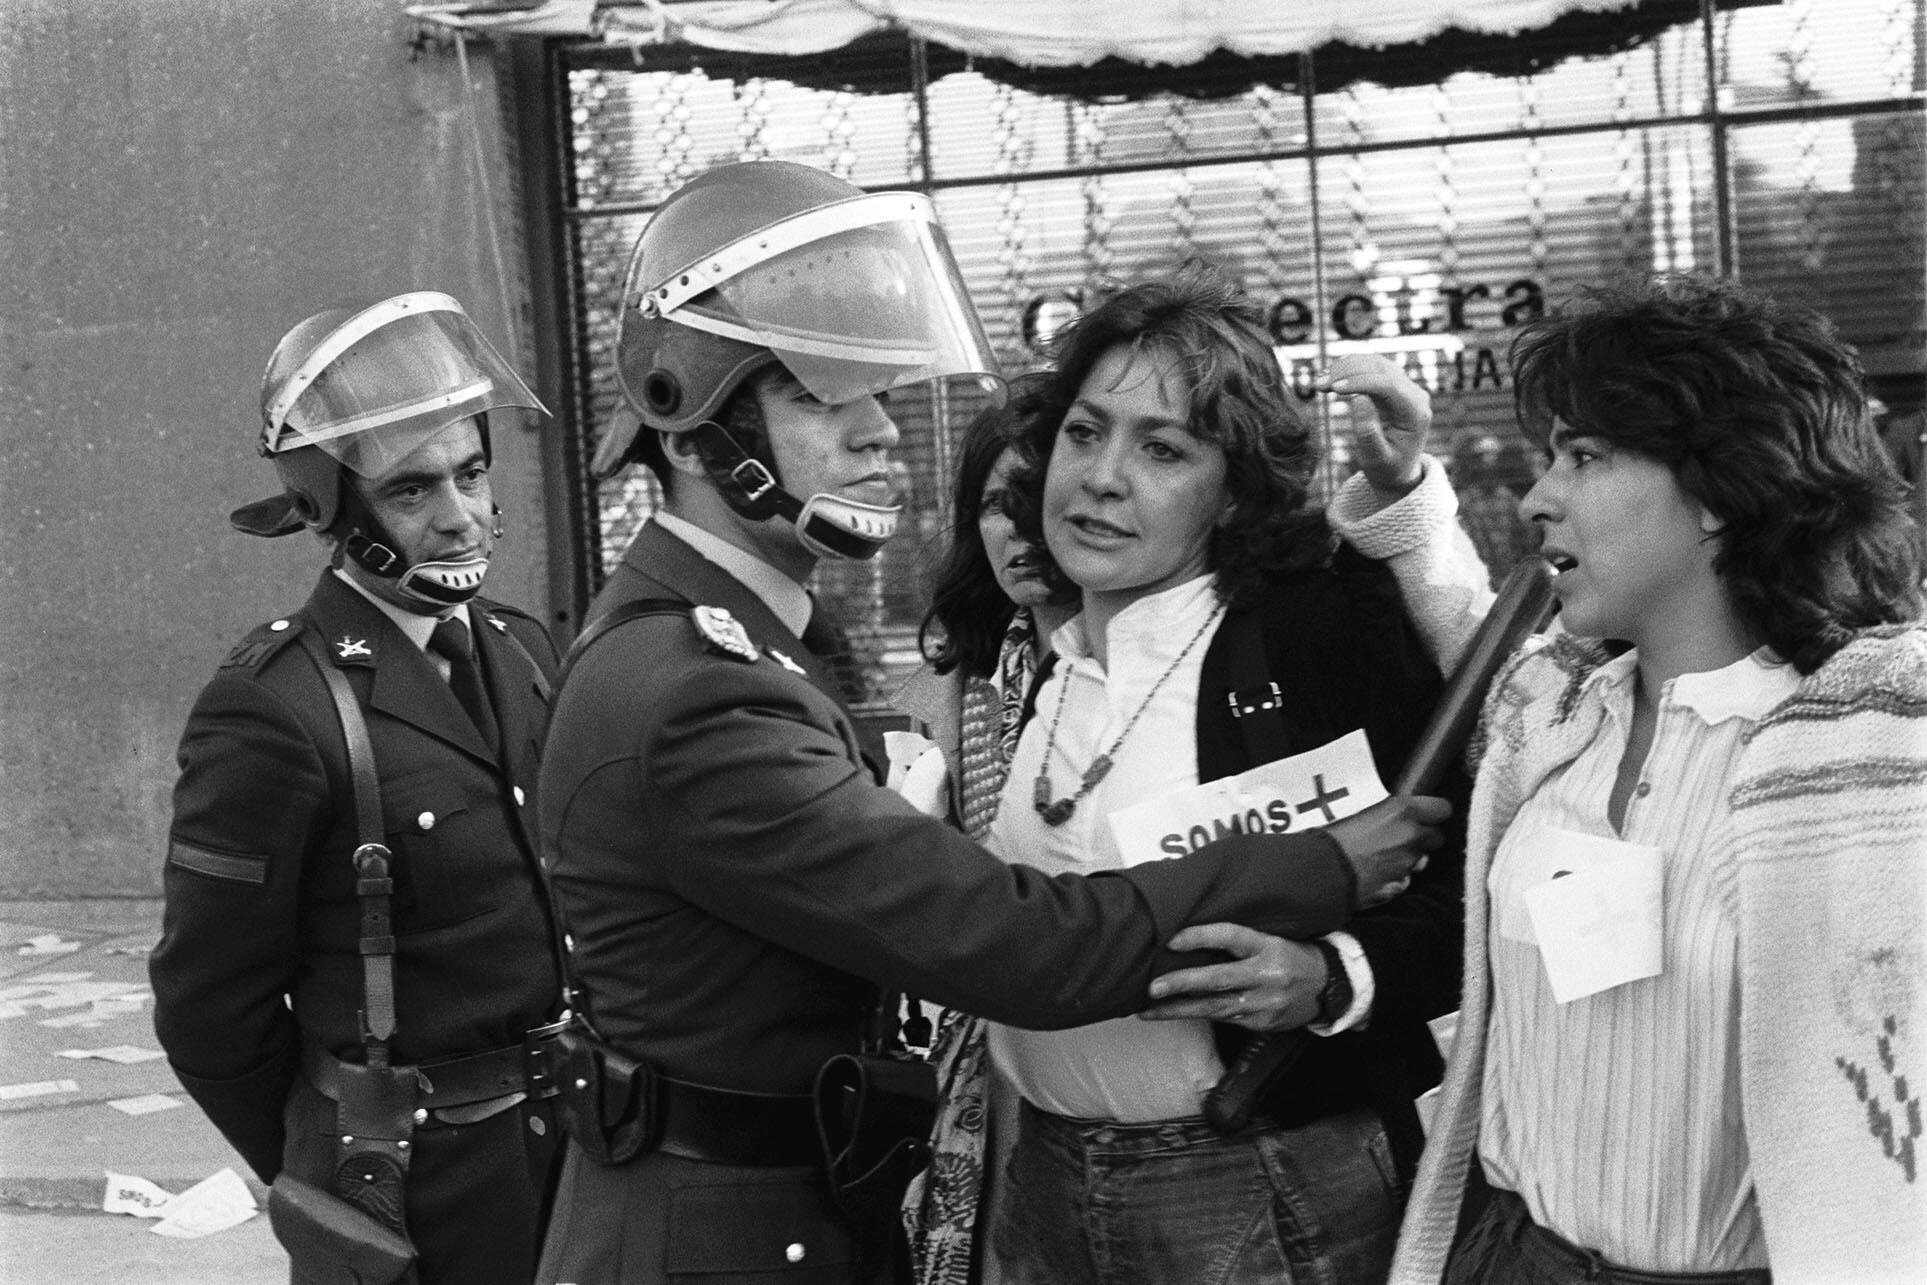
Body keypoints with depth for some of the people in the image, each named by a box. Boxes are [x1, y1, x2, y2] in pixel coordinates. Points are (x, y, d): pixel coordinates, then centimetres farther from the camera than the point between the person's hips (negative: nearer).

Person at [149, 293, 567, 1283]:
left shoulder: (521, 652, 3)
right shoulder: (272, 710, -18)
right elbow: (212, 1011, -12)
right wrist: (327, 1175, 0)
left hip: (571, 1148, 6)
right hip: (411, 1197, -6)